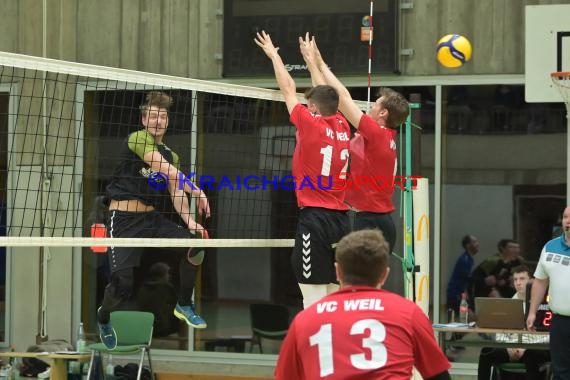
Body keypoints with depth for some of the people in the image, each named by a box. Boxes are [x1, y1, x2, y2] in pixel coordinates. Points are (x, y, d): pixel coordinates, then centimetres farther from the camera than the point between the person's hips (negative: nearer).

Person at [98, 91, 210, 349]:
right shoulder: (137, 139, -10)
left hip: (151, 217, 7)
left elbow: (176, 191, 8)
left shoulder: (171, 155, 15)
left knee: (194, 244, -13)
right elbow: (166, 170, -21)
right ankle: (103, 317, 18)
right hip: (124, 219, -7)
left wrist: (188, 220, -11)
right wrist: (197, 192, -28)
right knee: (123, 284, -17)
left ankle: (184, 306, 9)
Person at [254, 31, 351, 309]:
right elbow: (325, 95, 27)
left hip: (315, 216, -7)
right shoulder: (342, 127, 9)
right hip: (341, 217, 7)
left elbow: (288, 90, 7)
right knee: (336, 297, 7)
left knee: (314, 298, -9)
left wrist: (274, 55, 22)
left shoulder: (311, 124, -6)